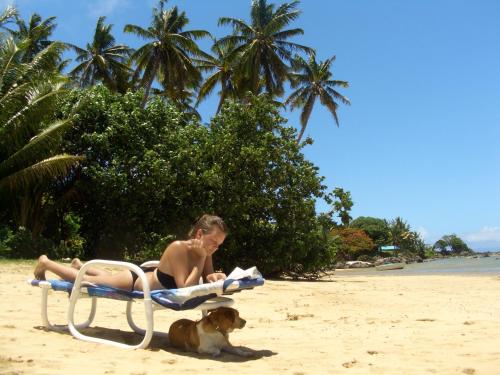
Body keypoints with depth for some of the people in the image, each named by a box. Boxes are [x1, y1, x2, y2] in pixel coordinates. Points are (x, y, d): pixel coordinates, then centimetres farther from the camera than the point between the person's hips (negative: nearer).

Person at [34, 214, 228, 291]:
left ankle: (79, 265, 61)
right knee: (85, 280, 16)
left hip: (148, 277, 7)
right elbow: (184, 288, -40)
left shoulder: (204, 252, -16)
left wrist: (213, 277, -29)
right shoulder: (178, 248, -38)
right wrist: (201, 259, -39)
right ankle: (46, 263, 38)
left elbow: (207, 279, -7)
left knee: (108, 277, 36)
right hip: (135, 282, -7)